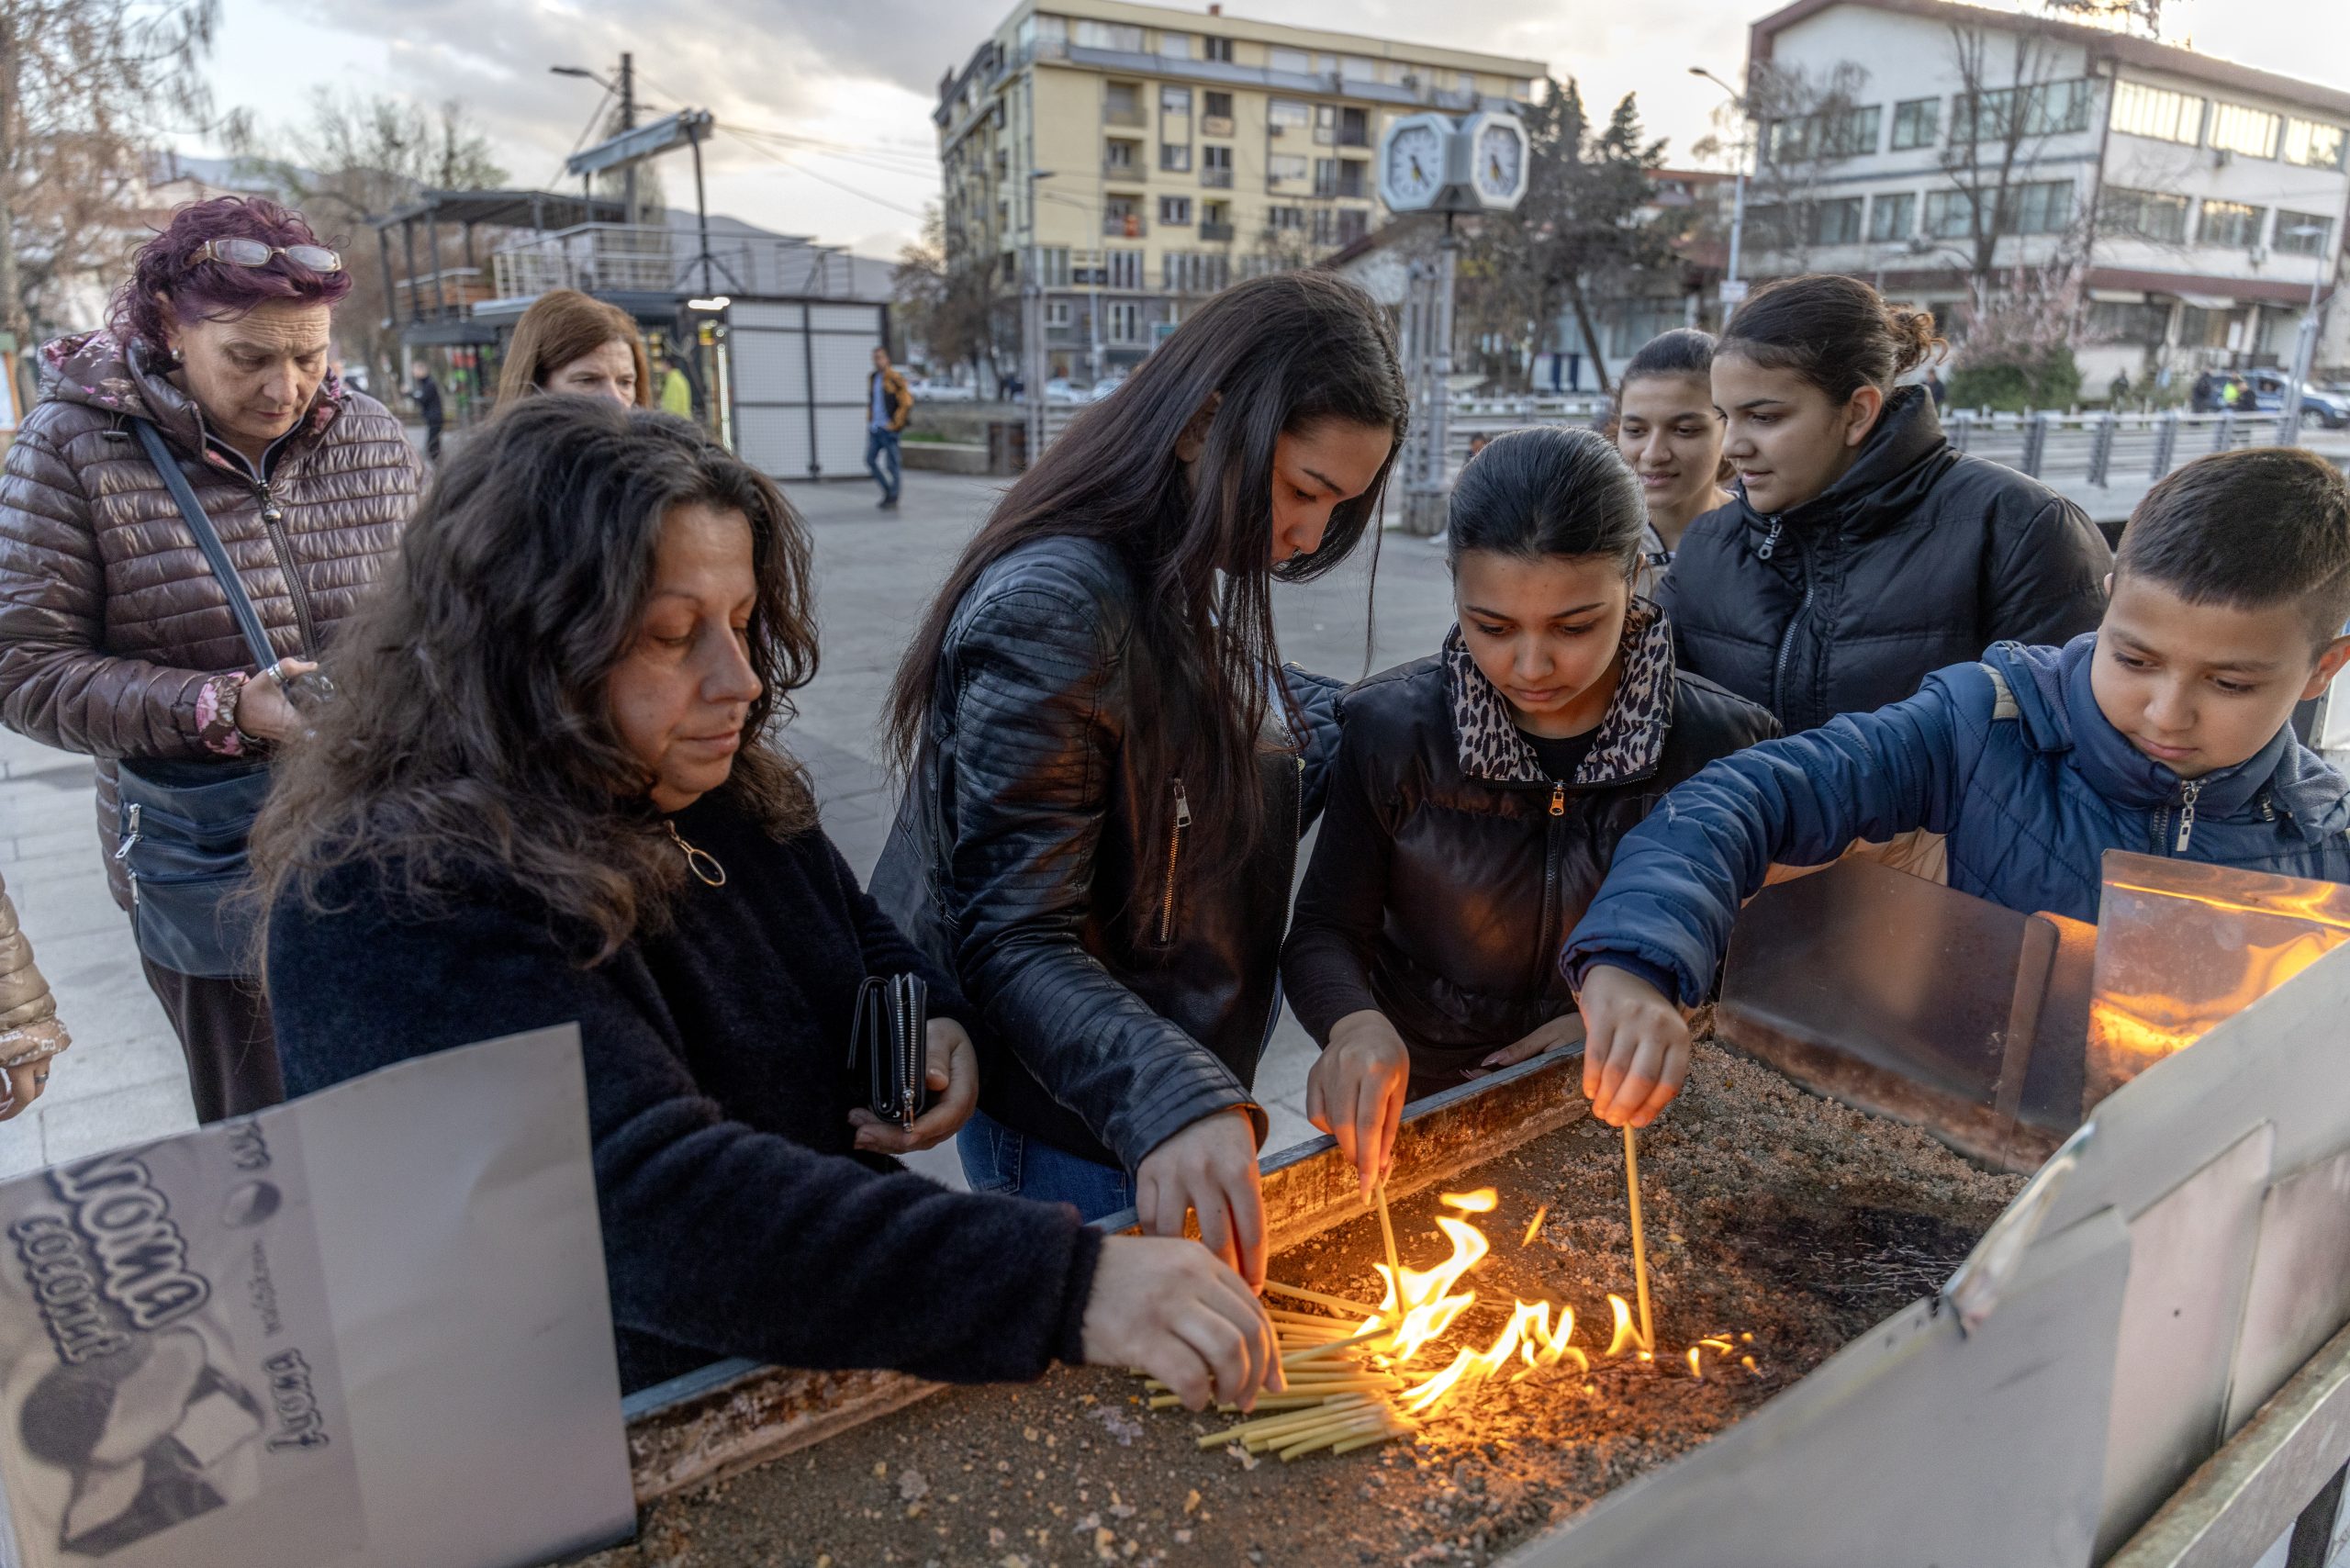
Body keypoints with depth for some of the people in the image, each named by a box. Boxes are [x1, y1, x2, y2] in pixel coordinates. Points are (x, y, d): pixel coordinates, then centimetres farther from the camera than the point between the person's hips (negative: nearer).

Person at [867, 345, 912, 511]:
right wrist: (869, 424, 18)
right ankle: (888, 490, 18)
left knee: (892, 464, -2)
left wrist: (895, 424, -12)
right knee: (870, 460, 4)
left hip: (889, 429, -7)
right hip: (874, 429, 7)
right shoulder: (871, 379, 14)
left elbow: (906, 403, -12)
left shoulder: (895, 379, -9)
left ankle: (893, 499, 5)